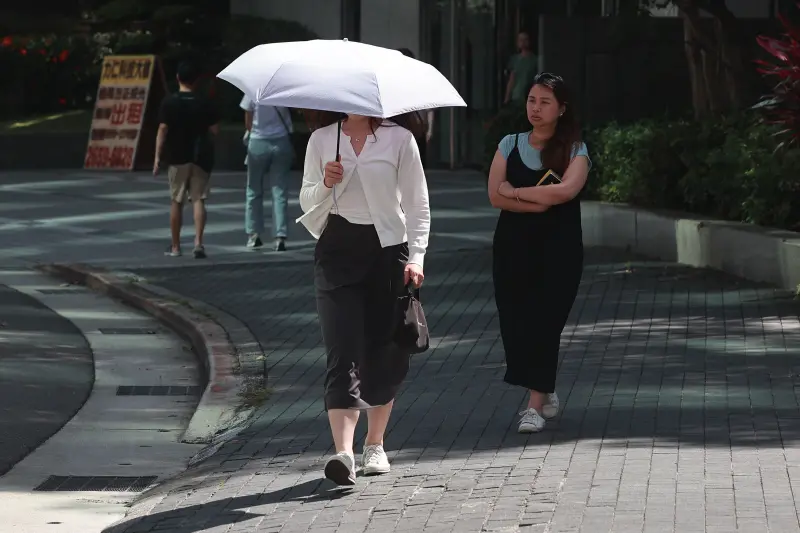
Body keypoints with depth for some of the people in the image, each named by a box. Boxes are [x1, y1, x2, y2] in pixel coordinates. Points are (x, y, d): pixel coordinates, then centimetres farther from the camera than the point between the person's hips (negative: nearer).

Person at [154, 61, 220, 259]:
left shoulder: (169, 103, -6)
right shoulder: (204, 103, -2)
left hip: (177, 157, -1)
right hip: (201, 157, 1)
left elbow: (162, 130, -9)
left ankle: (175, 246, 15)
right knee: (198, 200, 0)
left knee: (177, 202, 10)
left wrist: (158, 157, -6)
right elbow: (215, 130, -3)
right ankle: (198, 242, -17)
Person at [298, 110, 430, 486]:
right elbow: (307, 203, 12)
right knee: (343, 352, -11)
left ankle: (374, 445, 23)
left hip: (387, 248, 0)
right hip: (337, 250, 0)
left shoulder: (399, 138, 3)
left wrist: (416, 256, -6)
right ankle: (343, 452, -21)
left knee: (386, 354, 5)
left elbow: (417, 204, 5)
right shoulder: (321, 139, 8)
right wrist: (325, 184, -9)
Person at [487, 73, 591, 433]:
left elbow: (566, 190, -18)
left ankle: (536, 405, -6)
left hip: (559, 249, -3)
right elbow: (495, 195, -3)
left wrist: (516, 192, -10)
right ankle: (546, 393, 21)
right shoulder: (510, 145, 8)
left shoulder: (574, 150, 0)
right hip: (514, 245, 3)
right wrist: (540, 202, -13)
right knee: (515, 319, 1)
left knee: (545, 322, -8)